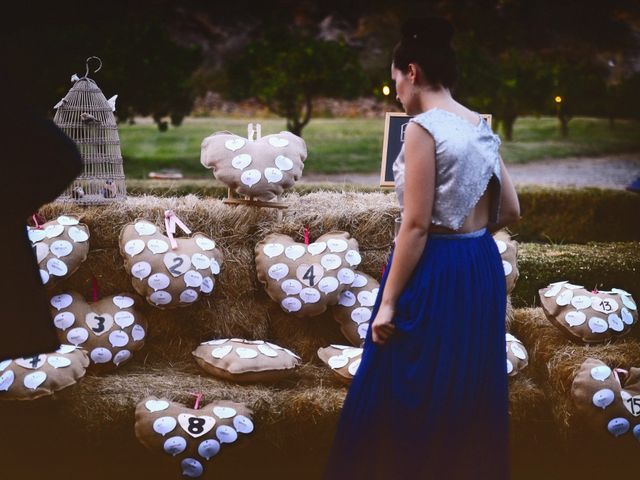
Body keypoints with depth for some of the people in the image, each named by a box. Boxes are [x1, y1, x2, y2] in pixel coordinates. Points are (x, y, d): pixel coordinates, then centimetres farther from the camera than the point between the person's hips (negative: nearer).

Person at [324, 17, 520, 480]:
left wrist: (389, 301, -15)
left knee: (404, 396, 2)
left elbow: (417, 225, -18)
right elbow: (511, 210, 12)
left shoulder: (423, 128, -15)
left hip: (434, 272, -8)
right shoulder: (482, 127, 8)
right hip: (482, 268, 8)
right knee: (470, 394, 15)